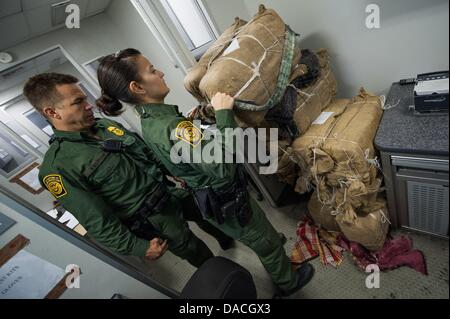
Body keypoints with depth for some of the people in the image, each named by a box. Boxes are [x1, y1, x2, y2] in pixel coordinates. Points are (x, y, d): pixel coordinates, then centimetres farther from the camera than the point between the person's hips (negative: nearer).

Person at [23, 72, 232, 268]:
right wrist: (139, 248, -14)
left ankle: (225, 238, 58)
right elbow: (96, 220, -18)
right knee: (191, 249, 18)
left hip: (174, 190, 6)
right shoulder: (57, 167, -20)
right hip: (155, 218, -6)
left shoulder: (106, 124, 0)